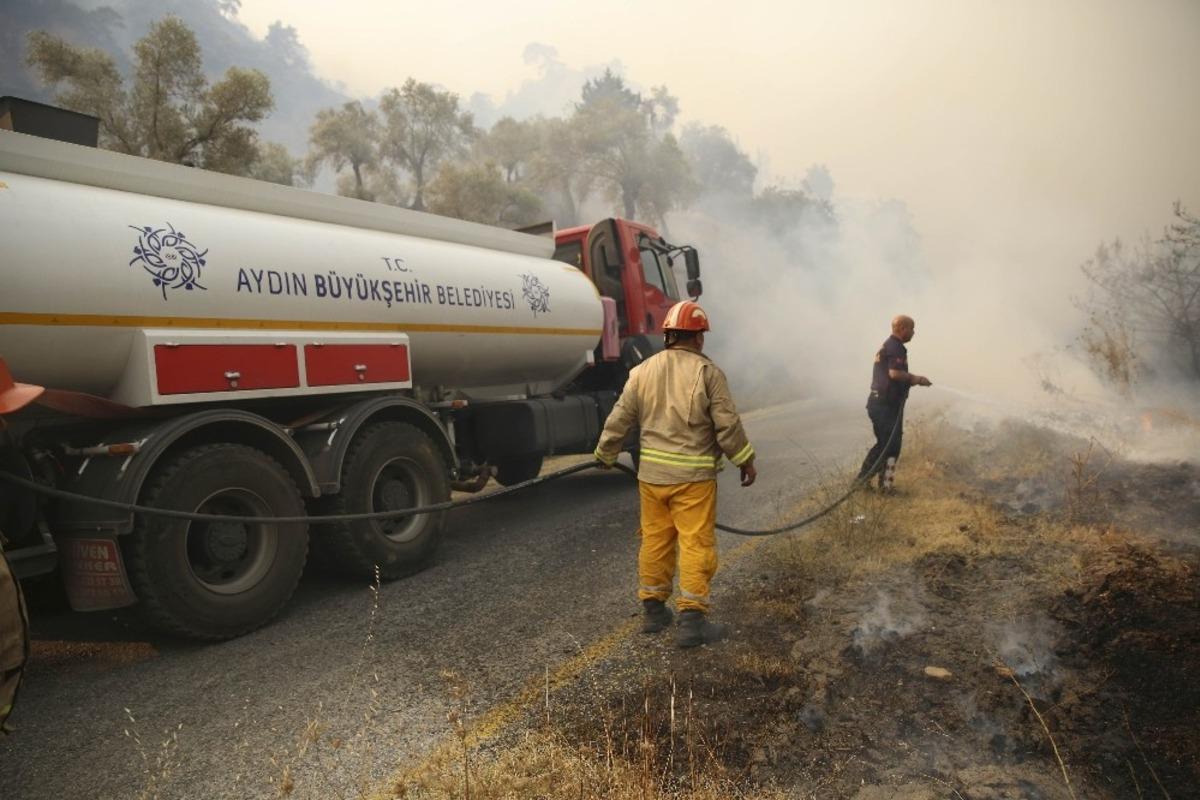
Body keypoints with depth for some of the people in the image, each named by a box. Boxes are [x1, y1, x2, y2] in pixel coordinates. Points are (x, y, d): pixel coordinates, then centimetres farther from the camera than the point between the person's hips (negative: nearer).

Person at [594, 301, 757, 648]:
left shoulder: (642, 371, 5)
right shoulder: (708, 372, -6)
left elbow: (619, 420, 8)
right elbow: (727, 424, -7)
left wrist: (606, 455, 22)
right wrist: (745, 460, 5)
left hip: (651, 473, 5)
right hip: (693, 476, -4)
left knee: (655, 540, 15)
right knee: (696, 544, 2)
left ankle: (653, 609, 26)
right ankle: (691, 619, 4)